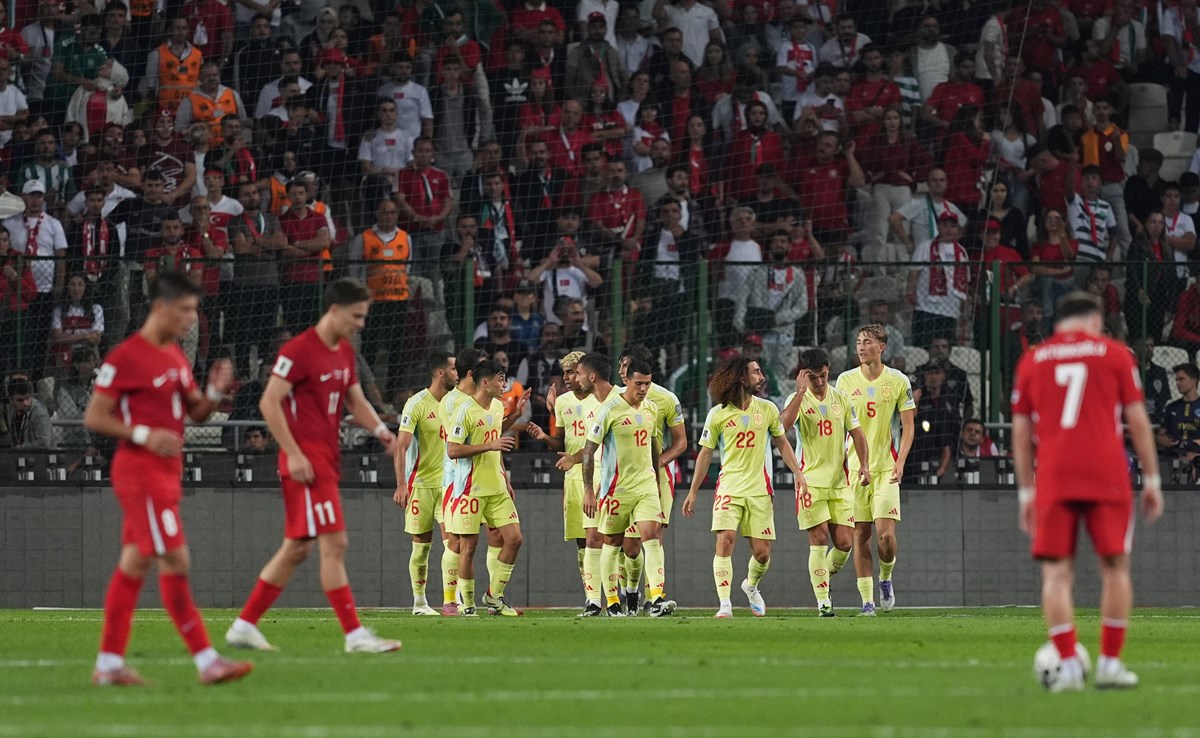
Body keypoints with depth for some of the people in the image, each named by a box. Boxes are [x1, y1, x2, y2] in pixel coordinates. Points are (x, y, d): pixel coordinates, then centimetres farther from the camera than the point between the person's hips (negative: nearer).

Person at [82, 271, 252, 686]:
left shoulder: (174, 356, 14)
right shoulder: (126, 357, -12)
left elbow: (196, 412, 19)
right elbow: (94, 417, -12)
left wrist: (215, 392, -2)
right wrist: (144, 435, -22)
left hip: (165, 472, 9)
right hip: (141, 471, -9)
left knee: (135, 563, 10)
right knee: (175, 562, -11)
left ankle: (109, 664, 14)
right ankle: (207, 662, -12)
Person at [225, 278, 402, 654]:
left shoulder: (344, 352, 14)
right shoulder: (299, 351, -13)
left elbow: (355, 401, 20)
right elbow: (269, 402, -15)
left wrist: (382, 432, 1)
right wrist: (293, 454, -20)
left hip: (326, 459, 10)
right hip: (305, 460, -10)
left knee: (297, 548, 12)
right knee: (334, 543, -12)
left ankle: (244, 626, 19)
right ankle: (355, 635, -12)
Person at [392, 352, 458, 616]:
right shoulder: (417, 404, -10)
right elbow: (401, 447, -13)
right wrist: (401, 485, -22)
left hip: (448, 483, 4)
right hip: (421, 483, -4)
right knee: (422, 545, 3)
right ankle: (419, 602, 14)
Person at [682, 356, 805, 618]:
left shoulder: (767, 409, 4)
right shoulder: (718, 415, -2)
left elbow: (781, 442, 16)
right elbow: (705, 453, 5)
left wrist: (798, 473, 6)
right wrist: (693, 492, 5)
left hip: (759, 490, 2)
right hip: (729, 487, -2)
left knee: (762, 552, 1)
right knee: (725, 541, -18)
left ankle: (751, 585, 34)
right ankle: (724, 605, -15)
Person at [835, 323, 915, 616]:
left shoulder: (898, 381, 1)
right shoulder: (845, 380, 5)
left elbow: (907, 425, 3)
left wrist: (900, 462, -8)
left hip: (885, 468, -1)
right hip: (853, 467, 2)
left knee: (886, 533, -12)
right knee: (860, 534, 0)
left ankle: (886, 579, 17)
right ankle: (867, 600, 6)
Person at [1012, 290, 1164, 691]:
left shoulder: (1032, 361, 12)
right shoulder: (1114, 354, 8)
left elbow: (1021, 432, 11)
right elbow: (1137, 420, 5)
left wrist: (1026, 492, 16)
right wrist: (1151, 479, 11)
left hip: (1053, 478, 1)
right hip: (1107, 477, -1)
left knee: (1057, 572, 1)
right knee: (1115, 566, 9)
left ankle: (1067, 666, -10)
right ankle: (1109, 664, 7)